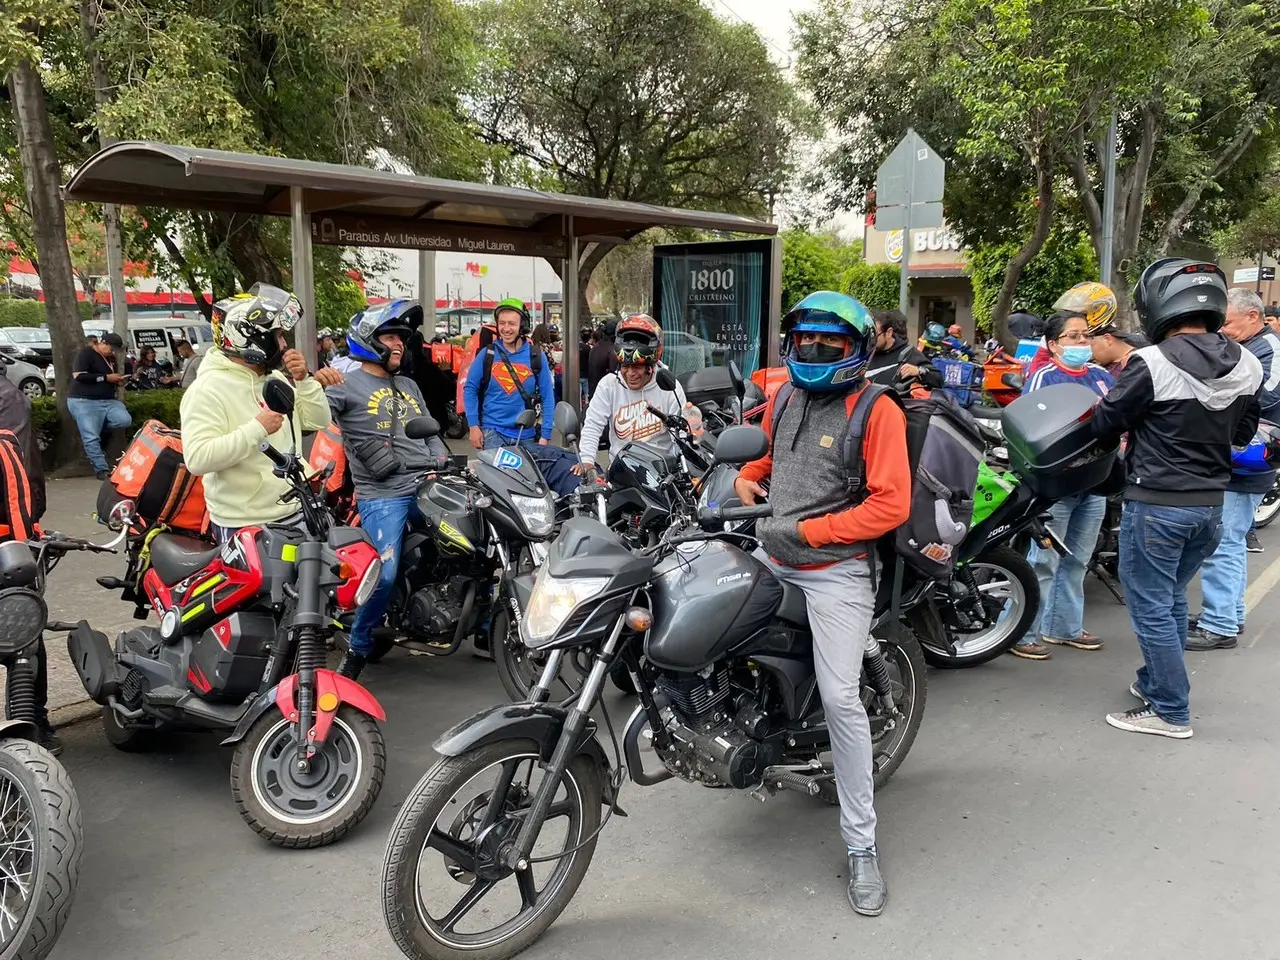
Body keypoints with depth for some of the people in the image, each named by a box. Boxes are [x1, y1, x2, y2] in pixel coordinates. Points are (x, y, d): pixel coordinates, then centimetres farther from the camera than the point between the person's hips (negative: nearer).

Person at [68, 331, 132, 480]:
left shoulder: (111, 358, 18)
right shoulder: (85, 353, -6)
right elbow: (79, 376, -18)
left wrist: (117, 381, 8)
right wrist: (106, 378, -18)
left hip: (108, 400, 7)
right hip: (84, 401, -7)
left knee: (125, 420, -18)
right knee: (92, 438, -11)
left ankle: (94, 425, 3)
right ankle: (101, 469, -5)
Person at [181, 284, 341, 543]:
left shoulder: (277, 379, 11)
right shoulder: (208, 389, -15)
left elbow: (318, 422, 12)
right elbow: (197, 458, -25)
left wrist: (305, 380, -2)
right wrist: (257, 429, -27)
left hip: (294, 515, 8)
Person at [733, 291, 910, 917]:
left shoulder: (876, 411, -10)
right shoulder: (785, 396, 10)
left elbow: (891, 505, -16)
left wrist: (807, 532, -17)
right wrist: (744, 480, 9)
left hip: (836, 571, -7)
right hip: (770, 556, 7)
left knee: (841, 700, -11)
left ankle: (861, 845, 3)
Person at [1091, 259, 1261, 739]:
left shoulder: (1152, 363, -20)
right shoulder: (1247, 365, 1)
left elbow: (1103, 424, -9)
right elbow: (1242, 433, 12)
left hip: (1157, 503, -7)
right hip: (1211, 502, 7)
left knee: (1151, 607, 4)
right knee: (1172, 599, 22)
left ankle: (1170, 712, 9)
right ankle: (1156, 682, 36)